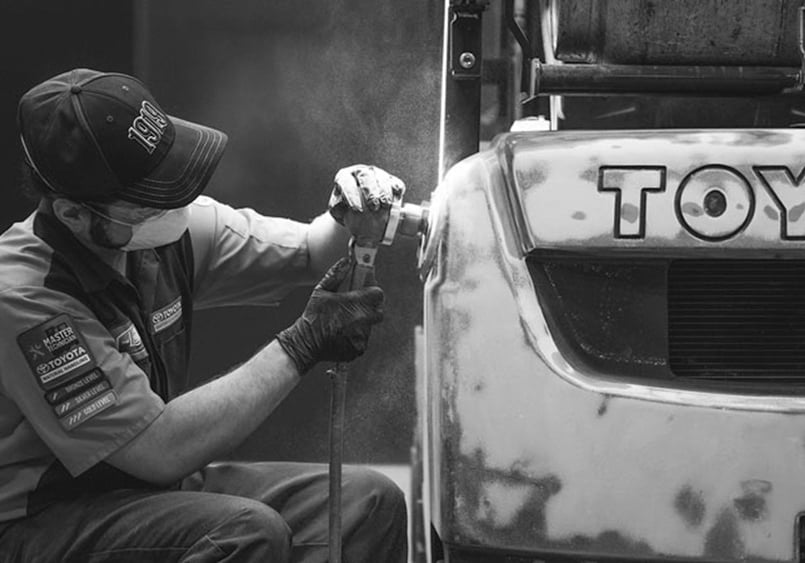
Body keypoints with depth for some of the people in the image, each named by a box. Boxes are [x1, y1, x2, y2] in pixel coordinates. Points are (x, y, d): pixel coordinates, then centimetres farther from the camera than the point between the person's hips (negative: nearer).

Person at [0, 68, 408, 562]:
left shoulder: (173, 225, -4)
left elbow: (306, 252, 11)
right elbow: (160, 448, -28)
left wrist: (348, 217, -13)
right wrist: (303, 345, -24)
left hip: (151, 484, 7)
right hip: (43, 519, -7)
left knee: (371, 502, -10)